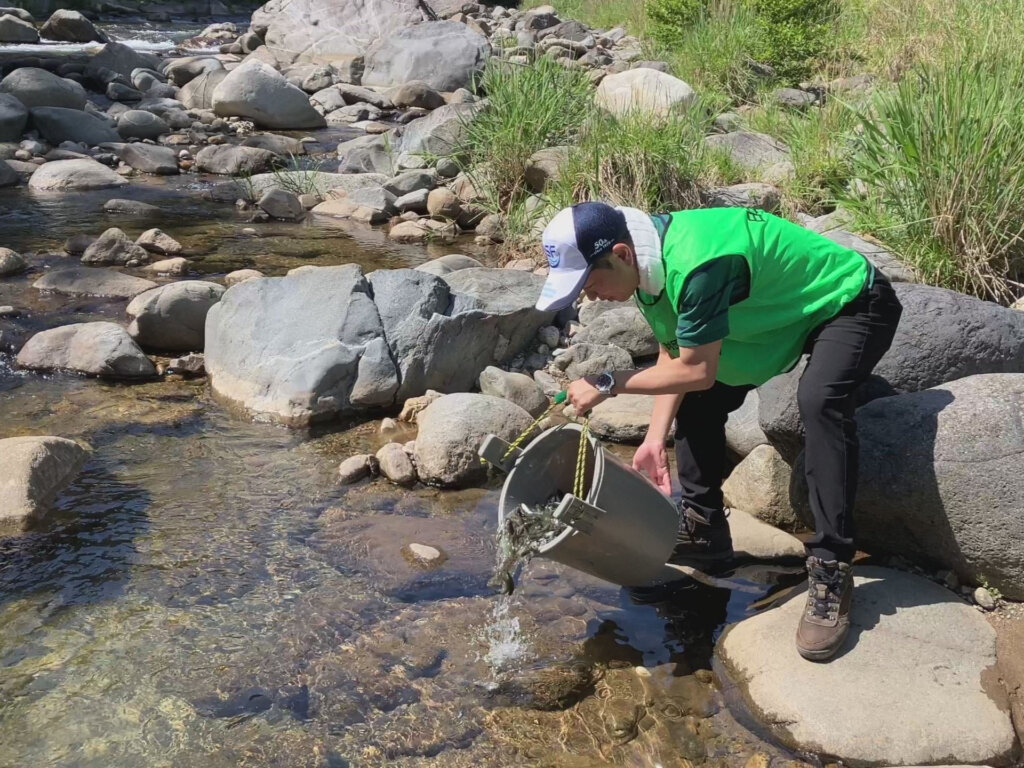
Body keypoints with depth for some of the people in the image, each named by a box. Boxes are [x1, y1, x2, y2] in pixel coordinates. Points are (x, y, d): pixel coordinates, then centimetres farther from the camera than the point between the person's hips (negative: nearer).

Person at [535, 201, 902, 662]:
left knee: (819, 400, -35)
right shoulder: (648, 262, -8)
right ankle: (703, 528, 20)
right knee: (698, 399, 6)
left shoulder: (695, 265, -38)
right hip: (785, 308, 9)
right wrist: (655, 440, -6)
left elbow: (695, 370, -30)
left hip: (852, 304, -9)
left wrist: (607, 385, -21)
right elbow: (673, 357, 0)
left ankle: (830, 574, -29)